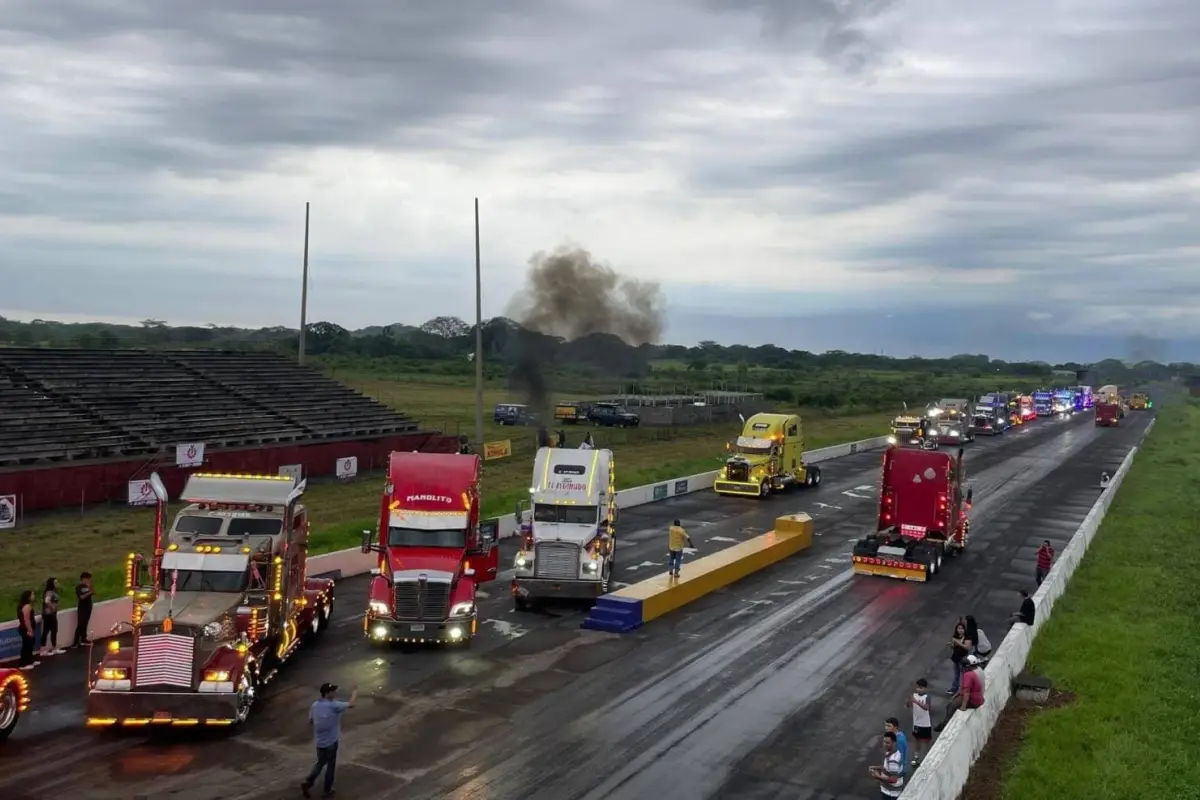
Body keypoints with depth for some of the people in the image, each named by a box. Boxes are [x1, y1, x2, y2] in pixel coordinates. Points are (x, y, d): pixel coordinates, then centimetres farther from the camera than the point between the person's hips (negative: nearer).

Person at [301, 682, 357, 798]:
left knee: (320, 762, 23)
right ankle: (328, 790, 21)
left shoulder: (315, 705, -2)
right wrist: (354, 694, -5)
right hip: (331, 742, -6)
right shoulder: (333, 705, -22)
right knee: (330, 765, 11)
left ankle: (307, 782, 10)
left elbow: (310, 721, 10)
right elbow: (351, 705, -21)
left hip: (320, 742, 6)